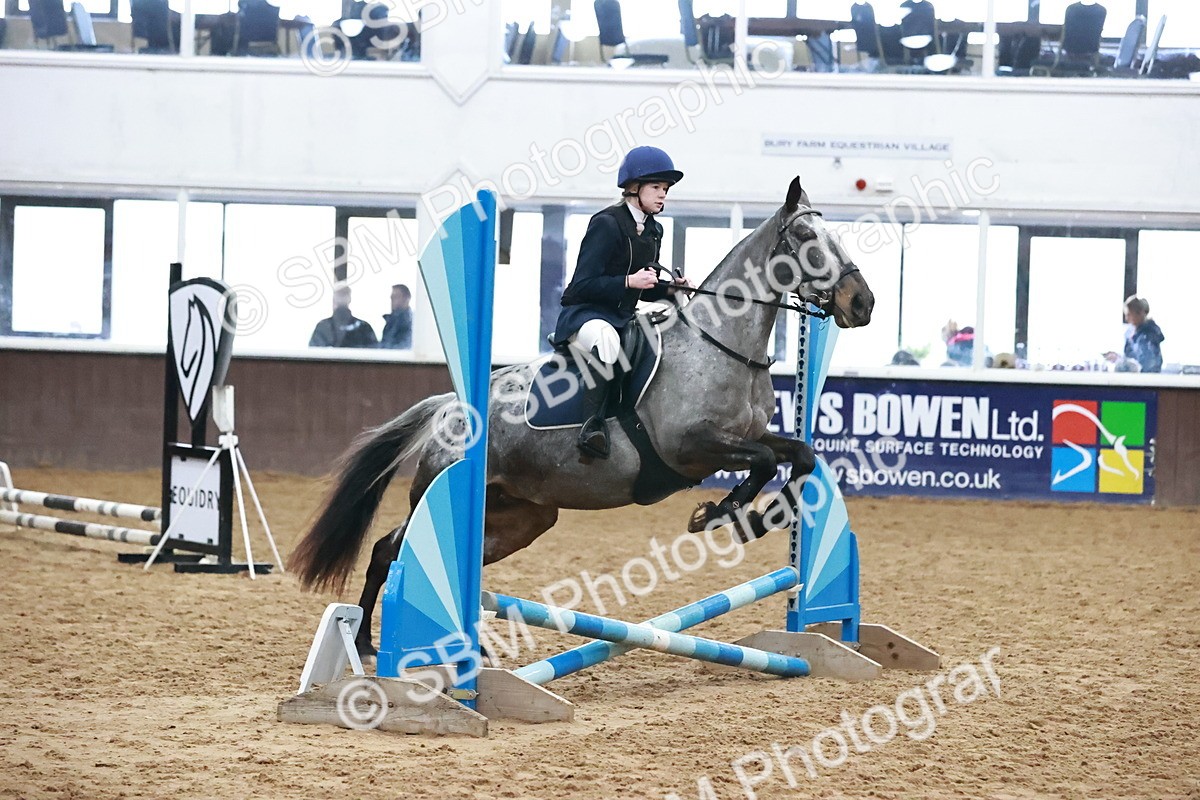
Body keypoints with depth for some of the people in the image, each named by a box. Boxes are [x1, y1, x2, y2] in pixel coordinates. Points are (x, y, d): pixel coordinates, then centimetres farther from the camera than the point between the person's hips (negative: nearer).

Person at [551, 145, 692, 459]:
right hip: (585, 314, -9)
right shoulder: (606, 224, -13)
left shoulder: (653, 231, 13)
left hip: (624, 316, 9)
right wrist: (630, 281, -27)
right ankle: (594, 423, -39)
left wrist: (670, 287, 1)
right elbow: (582, 285, -18)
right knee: (606, 339, -42)